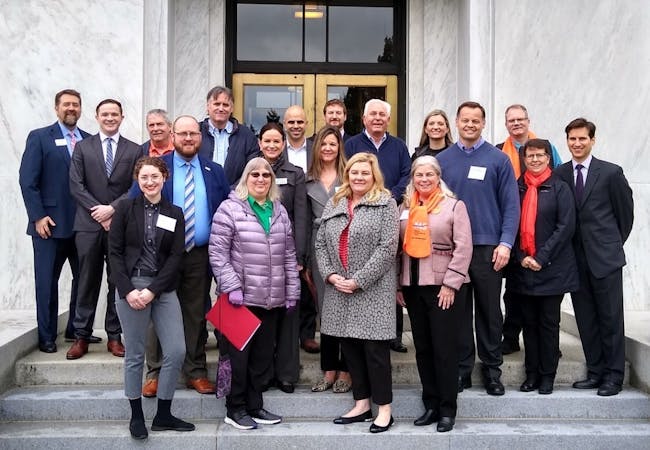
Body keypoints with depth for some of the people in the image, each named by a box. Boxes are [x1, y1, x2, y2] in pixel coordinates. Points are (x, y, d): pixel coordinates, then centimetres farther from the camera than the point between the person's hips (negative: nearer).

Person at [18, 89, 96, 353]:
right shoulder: (39, 137, 1)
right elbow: (27, 180, -5)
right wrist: (38, 217, -11)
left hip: (84, 223, 4)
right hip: (50, 223, -3)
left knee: (84, 277, 8)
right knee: (47, 280, 4)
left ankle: (76, 329, 23)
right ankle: (46, 336, 14)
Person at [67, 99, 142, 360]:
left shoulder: (134, 150, 8)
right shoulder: (82, 147, 9)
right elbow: (76, 185, 0)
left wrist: (112, 208, -12)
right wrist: (98, 212, -10)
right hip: (88, 224, 0)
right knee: (88, 282, 4)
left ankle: (114, 336, 13)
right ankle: (81, 336, 12)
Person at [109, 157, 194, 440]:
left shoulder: (175, 214, 8)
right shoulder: (125, 208, 4)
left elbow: (175, 257, 1)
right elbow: (114, 252, 0)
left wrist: (153, 290, -10)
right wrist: (128, 290, -11)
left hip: (163, 289, 2)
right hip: (131, 287, -2)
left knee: (176, 351, -2)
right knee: (135, 355, 4)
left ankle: (163, 415, 13)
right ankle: (136, 416, 18)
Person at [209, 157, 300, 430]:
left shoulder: (279, 211, 12)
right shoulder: (230, 209, -5)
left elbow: (289, 255, 14)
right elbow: (218, 253, -8)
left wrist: (292, 291, 11)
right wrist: (231, 287, -14)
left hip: (272, 300, 5)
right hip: (242, 298, -5)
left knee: (263, 354, 12)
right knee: (239, 354, 4)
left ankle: (255, 406, 25)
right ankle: (235, 409, 18)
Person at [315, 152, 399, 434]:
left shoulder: (385, 203, -3)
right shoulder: (334, 204, 13)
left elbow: (387, 247, -12)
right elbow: (321, 244, 12)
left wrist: (359, 280, -15)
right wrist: (330, 274, -4)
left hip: (373, 290, -5)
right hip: (339, 290, 5)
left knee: (375, 349, -1)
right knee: (350, 348, 10)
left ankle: (384, 410, 10)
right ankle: (361, 405, 22)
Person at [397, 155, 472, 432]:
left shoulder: (454, 206, -3)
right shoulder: (405, 208, 11)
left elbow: (463, 247, -9)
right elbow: (398, 247, 12)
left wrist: (450, 284, -14)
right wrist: (398, 285, 6)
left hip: (444, 286, -4)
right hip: (413, 286, 5)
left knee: (445, 349, 0)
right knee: (423, 349, 10)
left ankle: (447, 410, 11)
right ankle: (431, 405, 21)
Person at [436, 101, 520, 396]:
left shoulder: (498, 159, 1)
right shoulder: (442, 160, 7)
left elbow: (511, 205, -1)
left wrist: (505, 243, -10)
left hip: (487, 247, -1)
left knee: (489, 311, 6)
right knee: (458, 311, 7)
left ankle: (492, 369, 18)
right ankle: (462, 369, 18)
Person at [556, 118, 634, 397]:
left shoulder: (611, 172, -4)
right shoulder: (559, 174, 4)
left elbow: (625, 211, 4)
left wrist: (615, 242, 10)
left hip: (605, 257, -3)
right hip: (576, 258, 3)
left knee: (610, 318, 3)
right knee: (585, 319, 9)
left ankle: (614, 376, 14)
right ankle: (596, 372, 21)